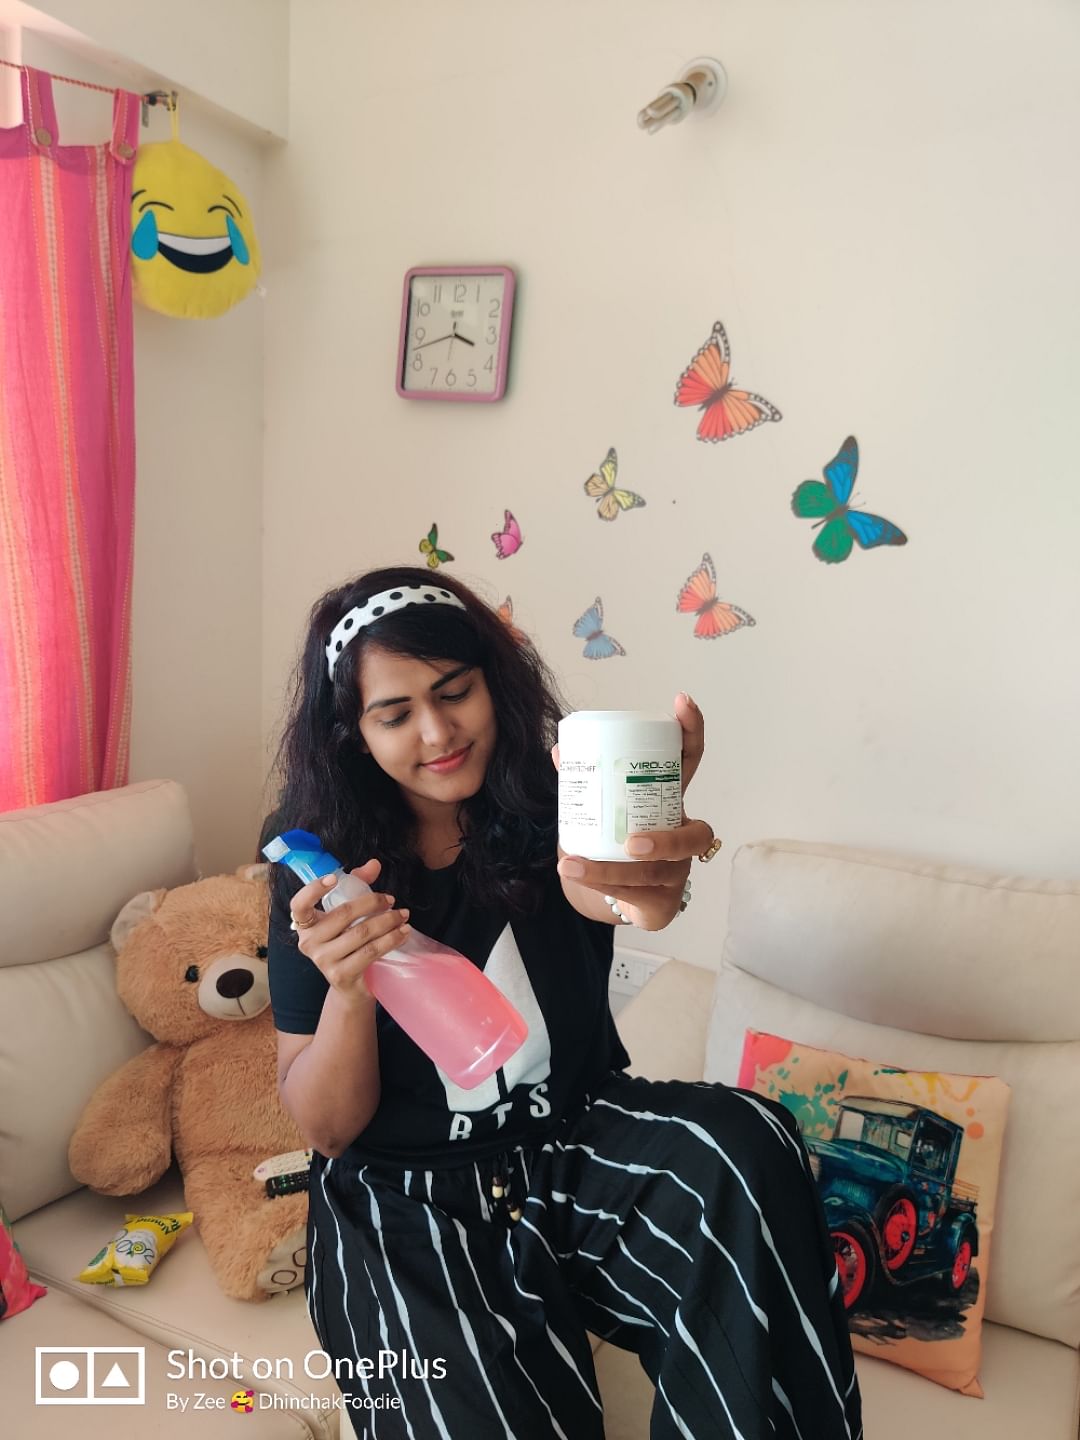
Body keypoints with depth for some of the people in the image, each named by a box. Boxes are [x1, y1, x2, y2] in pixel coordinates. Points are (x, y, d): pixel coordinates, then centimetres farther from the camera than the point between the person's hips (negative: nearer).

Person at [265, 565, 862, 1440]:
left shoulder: (546, 803, -5)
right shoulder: (326, 868, -6)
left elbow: (586, 880, -32)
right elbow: (324, 1128, -5)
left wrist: (642, 878, -57)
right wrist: (347, 989, -26)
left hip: (573, 1146, 2)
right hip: (408, 1205, -1)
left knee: (742, 1146, -28)